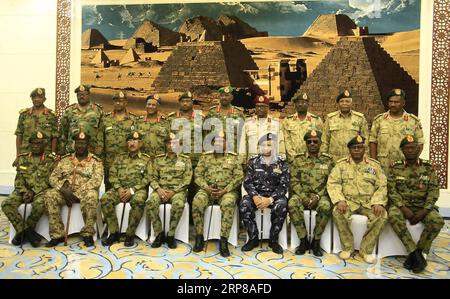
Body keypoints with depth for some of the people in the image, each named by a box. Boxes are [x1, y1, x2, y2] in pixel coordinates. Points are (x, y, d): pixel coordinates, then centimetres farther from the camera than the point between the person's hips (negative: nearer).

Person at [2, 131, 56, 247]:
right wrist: (24, 191, -10)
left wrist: (33, 192, -17)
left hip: (41, 191, -4)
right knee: (6, 204, -24)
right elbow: (18, 180, 9)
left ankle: (28, 228, -7)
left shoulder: (50, 161, 1)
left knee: (39, 205, -36)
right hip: (23, 191, 4)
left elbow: (50, 181, -6)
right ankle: (21, 230, -8)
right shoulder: (22, 159, 12)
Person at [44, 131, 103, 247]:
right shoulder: (65, 160, 16)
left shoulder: (95, 161, 5)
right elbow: (53, 177, 9)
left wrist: (78, 192, -19)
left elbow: (96, 180, -10)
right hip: (66, 192, 4)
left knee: (91, 196, -37)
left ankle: (88, 234, -23)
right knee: (50, 195, -25)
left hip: (85, 192, -3)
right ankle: (57, 235, -18)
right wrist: (63, 189, -12)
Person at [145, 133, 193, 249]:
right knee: (150, 203, -31)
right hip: (161, 189, 2)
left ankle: (171, 235, -17)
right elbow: (153, 177, 9)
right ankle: (159, 234, -14)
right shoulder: (158, 159, 14)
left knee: (179, 204, -36)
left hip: (178, 190, -2)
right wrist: (158, 189, -12)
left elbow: (187, 180, -1)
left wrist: (173, 191, -13)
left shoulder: (185, 159, 7)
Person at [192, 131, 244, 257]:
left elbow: (239, 177, 1)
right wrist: (207, 188, -11)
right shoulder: (205, 157, 14)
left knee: (228, 204, -35)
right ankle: (199, 237, -17)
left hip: (227, 190, -1)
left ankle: (223, 241, -28)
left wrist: (225, 190, -12)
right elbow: (198, 175, 7)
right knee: (197, 201, -30)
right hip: (207, 189, 2)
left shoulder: (233, 157, 9)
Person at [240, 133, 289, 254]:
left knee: (282, 206, -33)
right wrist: (255, 197, -18)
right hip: (256, 194, 1)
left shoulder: (282, 163, 1)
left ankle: (273, 240, -11)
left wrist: (270, 199, -21)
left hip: (274, 194, -1)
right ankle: (253, 238, -10)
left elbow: (284, 185, -5)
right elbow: (247, 182, 1)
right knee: (244, 204, -29)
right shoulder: (253, 161, 5)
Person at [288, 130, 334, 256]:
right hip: (302, 194, 1)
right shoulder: (298, 159, 7)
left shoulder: (328, 160, 5)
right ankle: (303, 240, -14)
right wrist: (304, 197, -13)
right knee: (292, 204, -32)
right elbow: (294, 181, 2)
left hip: (321, 195, -1)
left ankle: (316, 241, -12)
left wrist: (318, 196, -14)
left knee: (325, 207, -34)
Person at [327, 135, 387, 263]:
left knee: (382, 215, -27)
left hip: (369, 201, 1)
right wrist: (340, 200, -20)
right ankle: (347, 247, -9)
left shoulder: (374, 165, 10)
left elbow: (382, 186, 4)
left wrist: (378, 203, -15)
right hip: (348, 200, -1)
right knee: (338, 212, -31)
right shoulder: (341, 164, 6)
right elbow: (332, 183, -3)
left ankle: (366, 249, -9)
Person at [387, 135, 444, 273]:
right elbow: (392, 190, -4)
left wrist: (424, 211, -14)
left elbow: (433, 191, -1)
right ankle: (416, 254, -24)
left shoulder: (428, 167, 4)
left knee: (437, 220, -28)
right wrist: (403, 208, -18)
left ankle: (415, 253, -13)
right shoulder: (396, 167, 1)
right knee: (393, 216, -34)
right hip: (401, 204, -1)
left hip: (422, 205, 1)